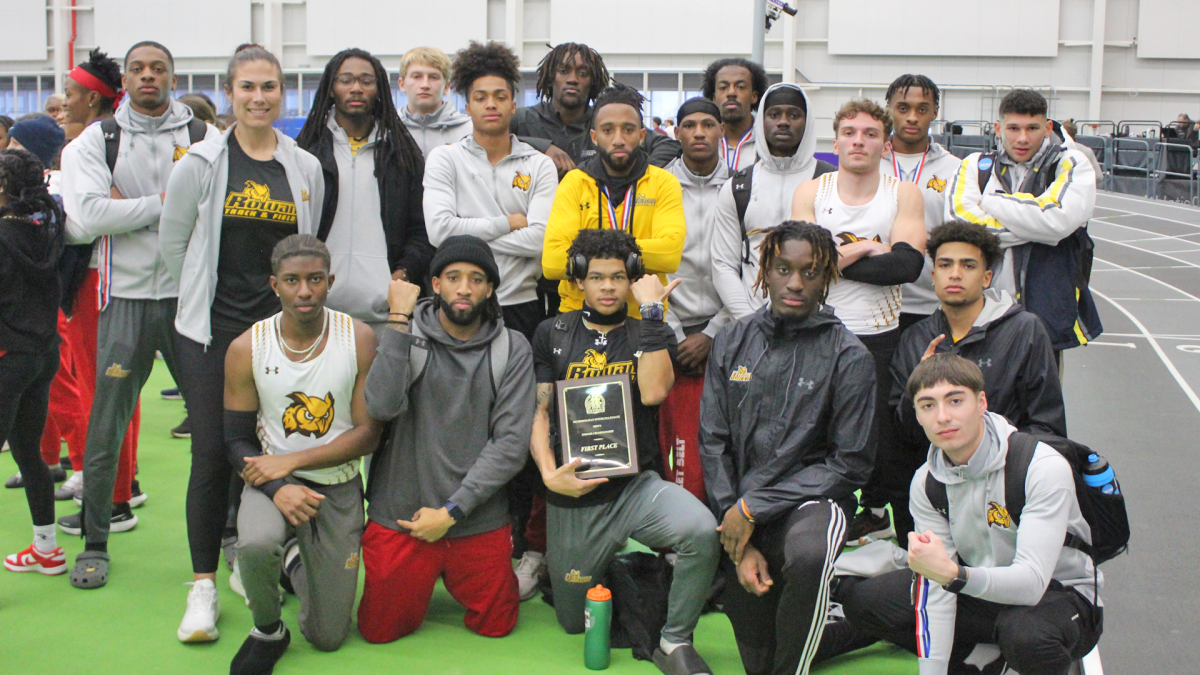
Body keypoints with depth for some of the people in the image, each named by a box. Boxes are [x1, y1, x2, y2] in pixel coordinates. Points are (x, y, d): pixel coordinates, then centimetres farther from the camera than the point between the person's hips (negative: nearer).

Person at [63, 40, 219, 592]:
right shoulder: (97, 140, 5)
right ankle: (95, 544, 17)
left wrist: (127, 207, -11)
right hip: (126, 297, 0)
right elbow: (87, 218, -9)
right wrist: (162, 203, -11)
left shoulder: (204, 137, 6)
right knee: (106, 427, 3)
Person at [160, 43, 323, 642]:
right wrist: (205, 298, 9)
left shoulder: (306, 168, 6)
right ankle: (203, 587, 2)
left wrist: (288, 298, 13)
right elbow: (172, 243, 5)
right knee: (212, 453, -6)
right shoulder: (201, 164, -2)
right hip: (212, 330, -2)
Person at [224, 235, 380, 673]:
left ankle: (298, 560, 39)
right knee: (256, 544, -38)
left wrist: (291, 461, -18)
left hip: (338, 486, 1)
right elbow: (237, 440, -5)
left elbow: (368, 433, -10)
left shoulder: (359, 340, -12)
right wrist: (278, 489, -24)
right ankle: (267, 631, -5)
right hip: (272, 477, 0)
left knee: (328, 638, 5)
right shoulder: (246, 349, -10)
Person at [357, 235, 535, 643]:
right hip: (400, 515, 0)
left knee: (495, 626, 12)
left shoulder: (511, 349, -2)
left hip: (479, 520, 1)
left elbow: (512, 442, -8)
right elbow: (382, 407, -21)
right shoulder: (405, 335, -3)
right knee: (379, 631, 9)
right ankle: (427, 577, 37)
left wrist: (451, 511, -13)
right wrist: (398, 319, -22)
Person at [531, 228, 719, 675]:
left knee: (701, 531, -33)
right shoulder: (553, 335, 8)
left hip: (636, 485, -1)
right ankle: (613, 566, 42)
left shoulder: (651, 335, 7)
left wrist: (651, 311, -13)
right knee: (575, 622, 9)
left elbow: (653, 392, -13)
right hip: (573, 497, 1)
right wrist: (549, 472, -12)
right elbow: (538, 412, 5)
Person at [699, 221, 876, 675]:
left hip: (811, 500, -3)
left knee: (807, 555, -38)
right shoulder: (732, 343, 5)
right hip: (741, 511, 3)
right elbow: (713, 443, 3)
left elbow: (850, 463, -8)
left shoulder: (849, 357, -6)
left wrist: (752, 509, -13)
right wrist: (739, 543, -8)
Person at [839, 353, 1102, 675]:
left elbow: (1031, 581, -34)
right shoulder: (926, 482, -7)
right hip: (985, 590, 6)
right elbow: (935, 589, -11)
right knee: (861, 601, -8)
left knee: (1026, 634, -41)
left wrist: (953, 574, -51)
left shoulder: (1044, 467, -26)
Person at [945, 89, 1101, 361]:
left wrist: (991, 202, -7)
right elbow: (958, 217, -9)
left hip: (1045, 311, -2)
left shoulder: (1071, 165, 3)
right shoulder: (976, 165, 9)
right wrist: (1030, 229, -12)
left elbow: (1060, 218, -17)